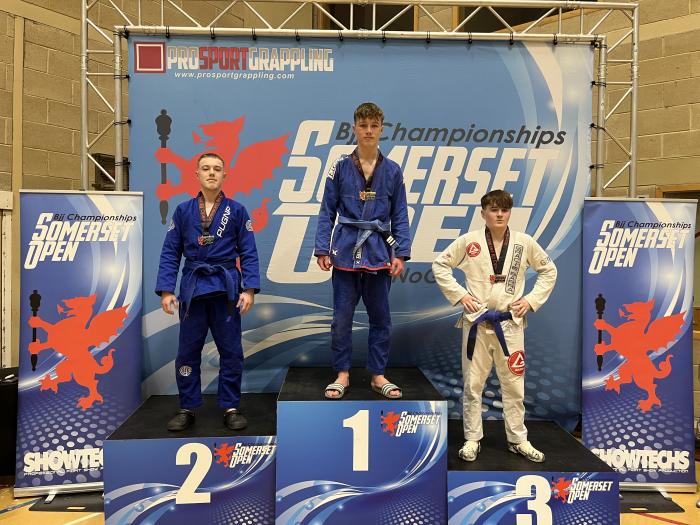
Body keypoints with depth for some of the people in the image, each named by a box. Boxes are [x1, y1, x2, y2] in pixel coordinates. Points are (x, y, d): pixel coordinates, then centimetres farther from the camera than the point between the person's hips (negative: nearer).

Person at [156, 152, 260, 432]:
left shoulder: (237, 211, 2)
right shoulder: (183, 211, 5)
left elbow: (249, 253, 0)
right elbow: (170, 253, 5)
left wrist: (250, 289, -9)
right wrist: (166, 290, -3)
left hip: (226, 290, -1)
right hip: (192, 289, 1)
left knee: (231, 351, 5)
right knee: (187, 352, 8)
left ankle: (231, 408, 19)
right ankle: (187, 409, 23)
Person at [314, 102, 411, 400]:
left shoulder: (392, 171, 6)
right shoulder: (341, 168, 3)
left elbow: (400, 216, 6)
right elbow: (327, 212, 3)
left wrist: (400, 254, -2)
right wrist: (322, 249, -4)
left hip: (379, 252, 1)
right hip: (346, 251, -1)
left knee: (380, 317, 8)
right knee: (341, 317, 4)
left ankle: (378, 375, 22)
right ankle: (342, 374, 19)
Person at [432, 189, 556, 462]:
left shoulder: (525, 242, 0)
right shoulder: (469, 241, -5)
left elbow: (549, 270, 12)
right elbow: (440, 265, 2)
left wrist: (532, 299, 1)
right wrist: (459, 294, -7)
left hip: (510, 323, 1)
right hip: (477, 322, -1)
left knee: (514, 384, 11)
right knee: (473, 384, 8)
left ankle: (518, 440, 28)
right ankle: (472, 439, 23)